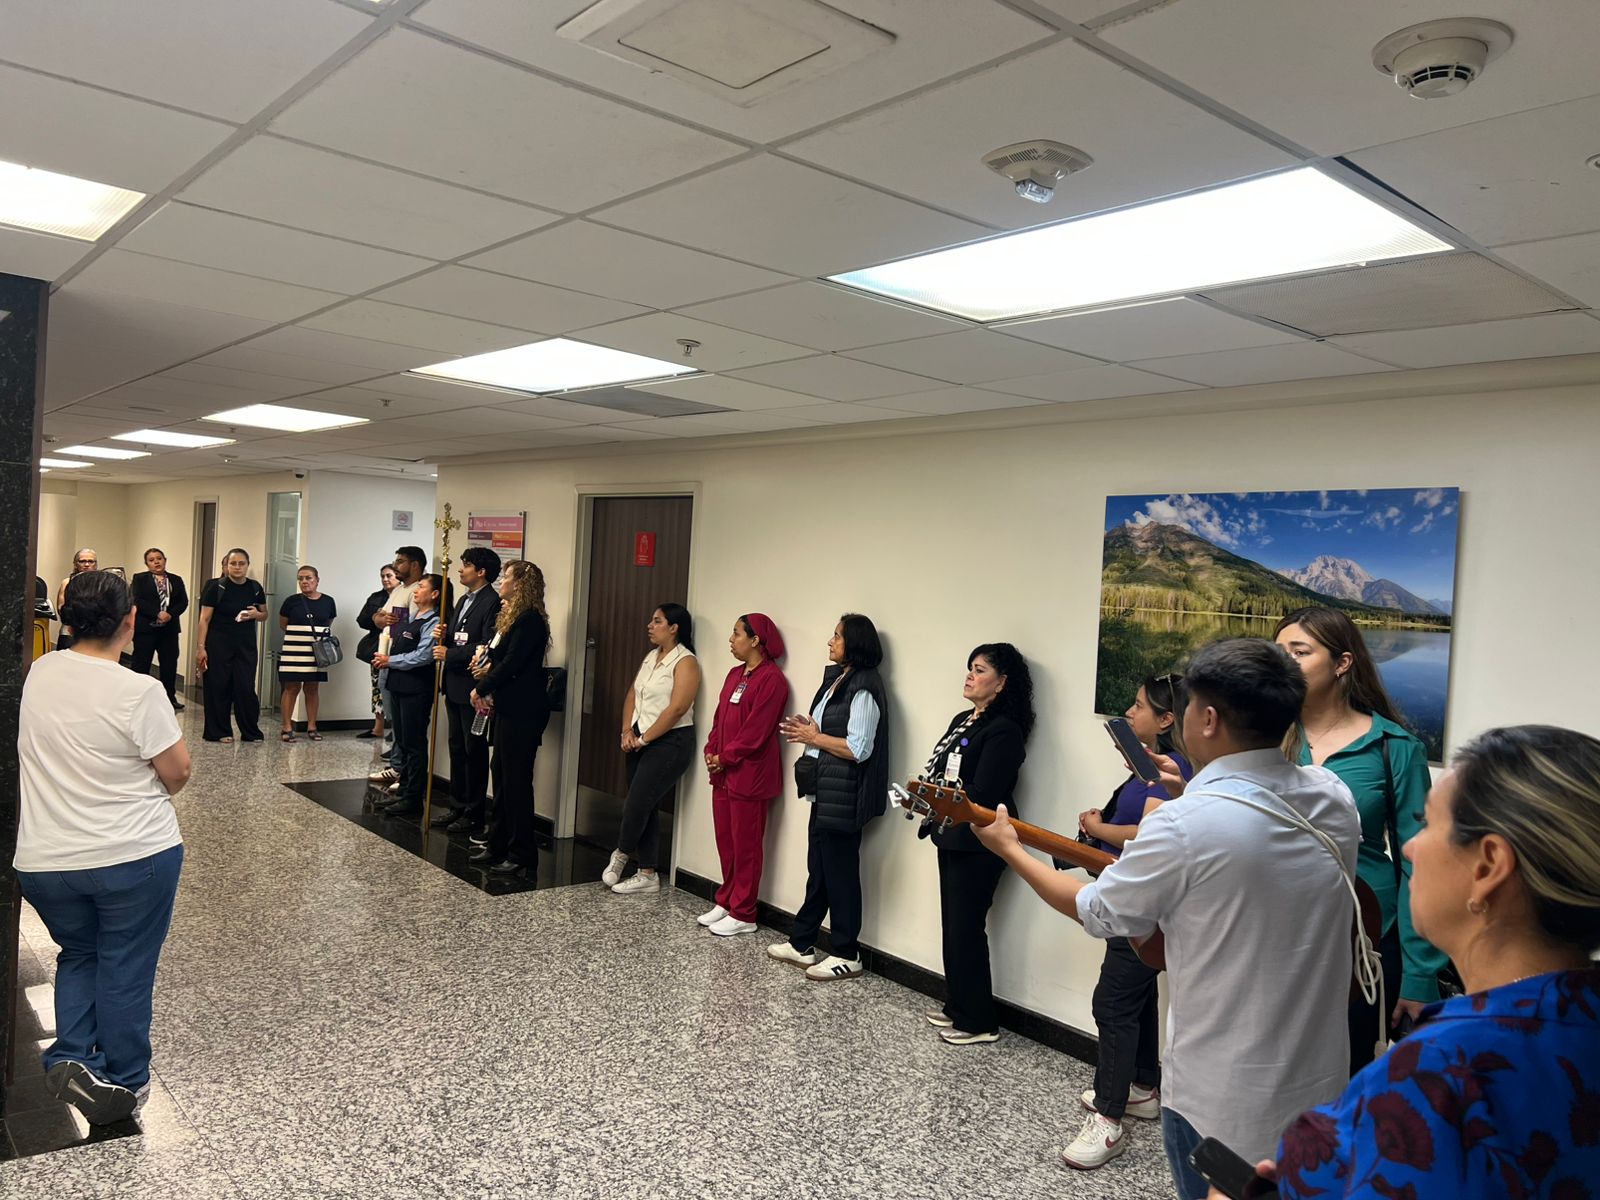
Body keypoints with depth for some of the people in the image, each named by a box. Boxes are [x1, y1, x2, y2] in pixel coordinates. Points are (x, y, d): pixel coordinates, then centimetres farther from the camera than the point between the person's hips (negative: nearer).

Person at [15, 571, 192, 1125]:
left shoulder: (39, 673, -3)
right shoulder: (139, 691, -20)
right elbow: (177, 773, -12)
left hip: (45, 861, 5)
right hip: (136, 855, -4)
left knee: (77, 955, 26)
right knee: (126, 969, 11)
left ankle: (71, 1058, 12)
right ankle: (123, 1082, 21)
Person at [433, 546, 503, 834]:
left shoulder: (493, 603, -15)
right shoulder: (464, 600, 15)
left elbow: (486, 647, -23)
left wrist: (449, 654, -18)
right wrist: (443, 639, -2)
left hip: (473, 687, -9)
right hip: (455, 685, 9)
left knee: (474, 751, 0)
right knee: (457, 748, 16)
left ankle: (474, 815, 9)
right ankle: (458, 806, 26)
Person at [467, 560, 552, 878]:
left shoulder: (529, 620, -17)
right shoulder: (510, 616, 15)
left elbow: (511, 664, -20)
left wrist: (481, 688, -8)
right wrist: (489, 664, -2)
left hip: (523, 711, -10)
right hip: (507, 708, 10)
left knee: (516, 780, -4)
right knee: (500, 775, 15)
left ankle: (523, 858, 4)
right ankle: (498, 846, 26)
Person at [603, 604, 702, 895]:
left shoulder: (685, 662, -12)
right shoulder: (651, 657, 13)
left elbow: (676, 709, -20)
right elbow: (632, 695, 12)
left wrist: (644, 738, -15)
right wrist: (628, 731, -2)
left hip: (669, 743, -8)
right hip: (641, 741, 8)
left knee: (637, 804, -8)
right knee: (645, 807, 9)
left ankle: (621, 855, 17)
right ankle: (647, 874, 17)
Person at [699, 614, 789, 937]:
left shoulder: (771, 679, -14)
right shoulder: (736, 674, 14)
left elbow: (756, 730, -18)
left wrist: (724, 758, -13)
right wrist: (711, 751, 2)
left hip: (750, 774, -8)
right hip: (723, 773, 8)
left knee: (746, 846, 0)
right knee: (725, 842, 15)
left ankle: (743, 915, 9)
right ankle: (725, 902, 27)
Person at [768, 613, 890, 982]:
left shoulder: (863, 689, -17)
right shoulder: (837, 681, 13)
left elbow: (858, 749, -23)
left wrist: (814, 737, -13)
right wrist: (808, 730, 3)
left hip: (843, 795, -9)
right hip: (824, 791, 9)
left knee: (840, 872, 0)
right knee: (818, 869, 15)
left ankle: (847, 955, 12)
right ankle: (802, 943, 25)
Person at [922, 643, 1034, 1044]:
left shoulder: (1003, 730, -15)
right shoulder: (962, 720, 13)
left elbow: (982, 795, -20)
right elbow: (940, 773, 13)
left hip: (978, 844, -9)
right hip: (952, 837, 9)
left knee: (966, 929, -3)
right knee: (953, 924, 15)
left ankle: (978, 1022, 9)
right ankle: (957, 1006, 28)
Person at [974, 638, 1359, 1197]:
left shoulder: (1183, 825, -26)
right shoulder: (1337, 799, -7)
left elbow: (1096, 913, -10)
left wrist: (1010, 850, 3)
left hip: (1223, 1099, -6)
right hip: (1321, 1082, 6)